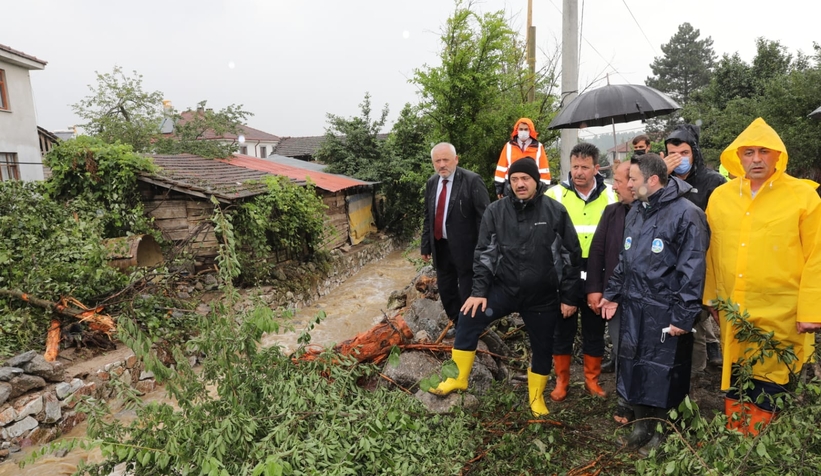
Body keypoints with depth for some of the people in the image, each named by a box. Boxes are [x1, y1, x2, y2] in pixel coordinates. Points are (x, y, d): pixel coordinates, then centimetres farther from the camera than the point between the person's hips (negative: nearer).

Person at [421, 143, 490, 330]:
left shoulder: (472, 180, -14)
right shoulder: (431, 182, 6)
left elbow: (485, 216, -15)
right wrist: (426, 246, 11)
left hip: (464, 248, -6)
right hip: (440, 247, 6)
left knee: (467, 293, 6)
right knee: (446, 291, 18)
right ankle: (457, 325, 38)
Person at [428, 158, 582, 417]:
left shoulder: (556, 211, -8)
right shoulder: (496, 211, -4)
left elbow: (571, 256, -3)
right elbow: (484, 253, -1)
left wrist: (569, 297, -2)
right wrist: (479, 291, -8)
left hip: (543, 296, 0)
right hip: (503, 288, 1)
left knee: (542, 348, 12)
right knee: (468, 320, -11)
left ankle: (536, 398, 37)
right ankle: (458, 378, 8)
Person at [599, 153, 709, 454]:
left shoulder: (686, 213, -13)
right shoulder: (635, 211, 12)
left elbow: (692, 270, -15)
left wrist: (683, 316, -16)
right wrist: (613, 293, 17)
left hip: (664, 311, -7)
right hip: (632, 306, 7)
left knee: (662, 373, 5)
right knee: (633, 367, 15)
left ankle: (662, 432, 26)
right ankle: (642, 426, 32)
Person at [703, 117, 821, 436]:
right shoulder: (720, 196, 4)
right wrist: (711, 299, 11)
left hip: (780, 317, -3)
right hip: (732, 314, 3)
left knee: (769, 386, 7)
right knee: (734, 380, 16)